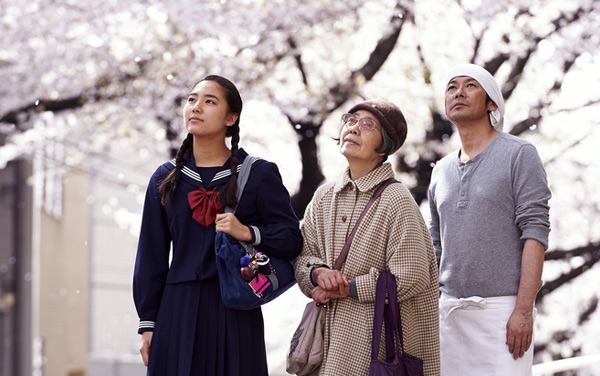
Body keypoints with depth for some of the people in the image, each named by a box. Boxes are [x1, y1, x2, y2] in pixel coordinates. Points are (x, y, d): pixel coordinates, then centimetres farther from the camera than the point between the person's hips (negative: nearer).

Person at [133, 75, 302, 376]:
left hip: (235, 314, -2)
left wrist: (248, 233, -19)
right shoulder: (166, 179, 11)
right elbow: (151, 256, 10)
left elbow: (292, 239, -1)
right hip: (179, 309, 2)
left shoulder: (258, 174, 3)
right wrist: (148, 324, 6)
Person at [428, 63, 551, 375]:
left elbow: (535, 233, -8)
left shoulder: (519, 155, 0)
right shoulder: (442, 171, 18)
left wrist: (523, 310, -17)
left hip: (503, 308, -5)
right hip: (450, 311, 5)